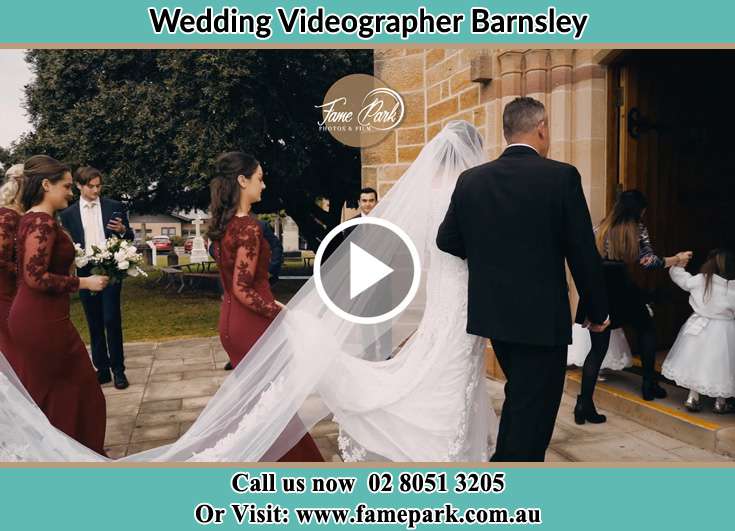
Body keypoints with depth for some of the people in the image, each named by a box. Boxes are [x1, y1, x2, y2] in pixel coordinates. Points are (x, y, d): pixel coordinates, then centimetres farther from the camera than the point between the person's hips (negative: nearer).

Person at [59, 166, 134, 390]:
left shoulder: (114, 206, 5)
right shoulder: (68, 214, 8)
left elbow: (130, 237, 9)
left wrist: (123, 230, -13)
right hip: (85, 274, 2)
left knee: (112, 320, -6)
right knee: (95, 324, 8)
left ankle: (118, 370, 4)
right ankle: (102, 369, 16)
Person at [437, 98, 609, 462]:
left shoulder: (470, 180, -1)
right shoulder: (561, 176, -13)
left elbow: (447, 240, 7)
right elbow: (583, 252, -10)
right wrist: (597, 311, 2)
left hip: (492, 312, 6)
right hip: (542, 317, -5)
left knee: (519, 398, 26)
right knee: (533, 409, 8)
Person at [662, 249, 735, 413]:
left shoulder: (698, 281, -9)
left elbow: (677, 275, 6)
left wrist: (677, 262, 23)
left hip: (700, 328, 2)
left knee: (697, 362, 15)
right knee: (720, 366, 11)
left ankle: (693, 398, 18)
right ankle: (720, 402, 22)